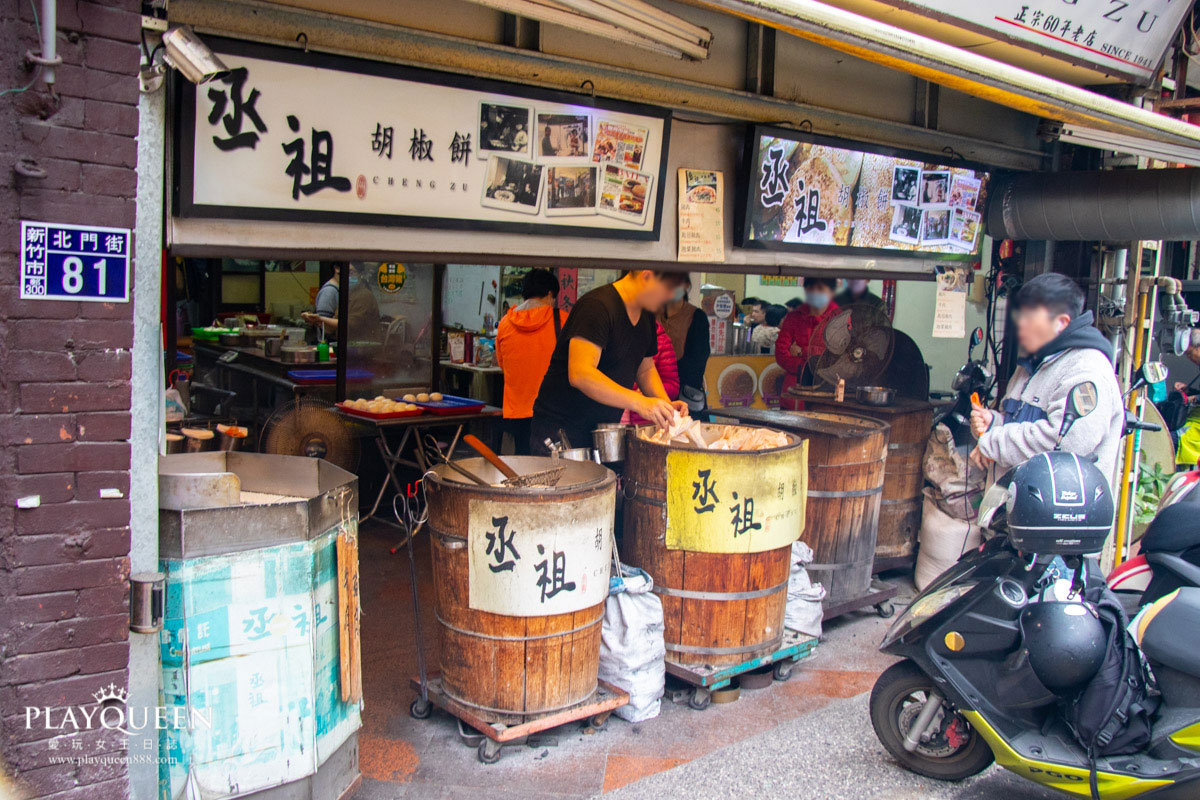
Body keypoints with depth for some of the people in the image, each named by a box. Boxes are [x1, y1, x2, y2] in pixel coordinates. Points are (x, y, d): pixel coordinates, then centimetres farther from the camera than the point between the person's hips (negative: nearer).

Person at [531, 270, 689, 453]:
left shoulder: (646, 316, 8)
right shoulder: (597, 305, -21)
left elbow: (645, 368, 20)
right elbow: (580, 374, -32)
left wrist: (666, 404, 0)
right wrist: (639, 402, -39)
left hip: (606, 430, 8)